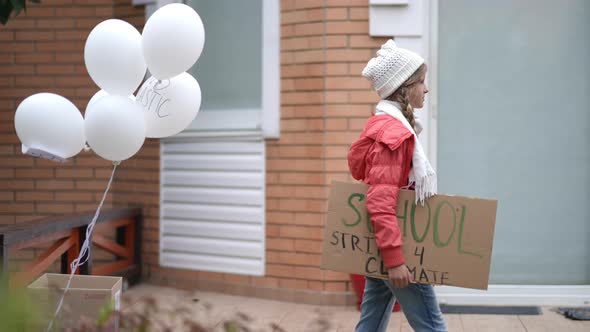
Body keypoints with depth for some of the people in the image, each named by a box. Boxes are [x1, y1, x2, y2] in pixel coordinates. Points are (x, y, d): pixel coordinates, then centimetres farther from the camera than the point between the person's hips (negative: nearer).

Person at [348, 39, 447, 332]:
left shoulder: (385, 126, 13)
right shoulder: (394, 133, -18)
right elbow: (380, 203, -25)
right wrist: (395, 258, -27)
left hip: (381, 246, 10)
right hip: (391, 248, -10)